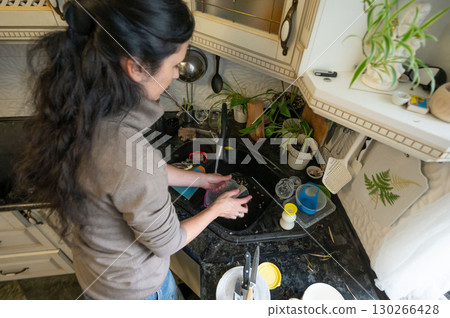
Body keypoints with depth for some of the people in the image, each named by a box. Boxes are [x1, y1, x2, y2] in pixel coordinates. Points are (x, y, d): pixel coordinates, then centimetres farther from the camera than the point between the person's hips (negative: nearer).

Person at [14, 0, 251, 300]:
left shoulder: (80, 104, -17)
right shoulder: (130, 151, -43)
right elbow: (167, 242, -25)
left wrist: (200, 179, 2)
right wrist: (216, 209, -9)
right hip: (132, 284, -5)